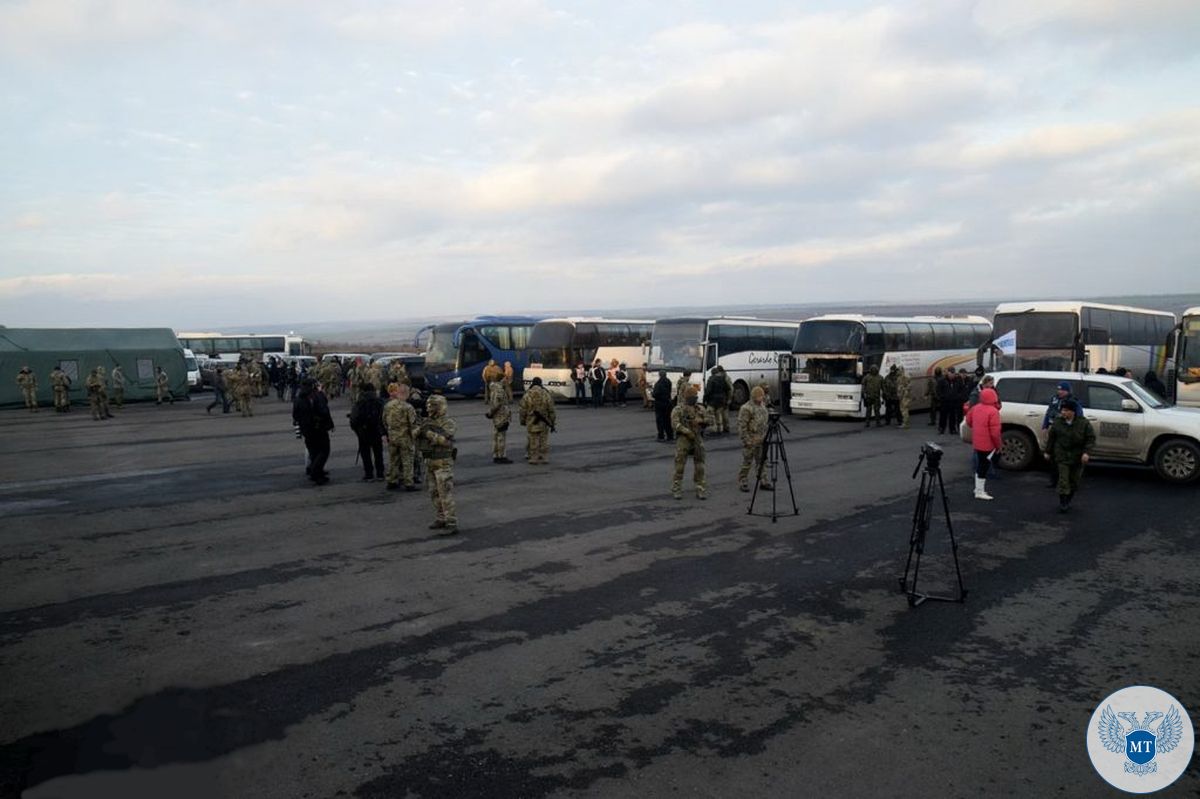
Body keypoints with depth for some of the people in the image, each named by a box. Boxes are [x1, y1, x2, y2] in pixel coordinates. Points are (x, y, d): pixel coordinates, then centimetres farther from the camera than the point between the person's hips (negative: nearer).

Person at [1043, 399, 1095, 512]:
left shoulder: (1084, 423, -8)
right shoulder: (1058, 422, -3)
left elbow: (1091, 438, -6)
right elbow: (1051, 438, 7)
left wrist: (1086, 452, -17)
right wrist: (1048, 452, 9)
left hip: (1078, 457, 0)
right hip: (1062, 456, 0)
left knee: (1074, 481, 9)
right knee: (1063, 480, -6)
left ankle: (1068, 501, 26)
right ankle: (1063, 503, -1)